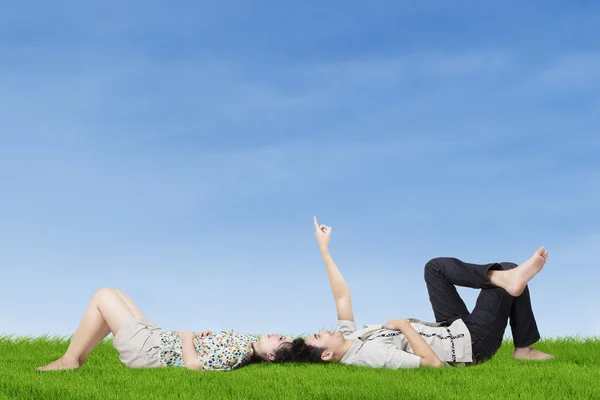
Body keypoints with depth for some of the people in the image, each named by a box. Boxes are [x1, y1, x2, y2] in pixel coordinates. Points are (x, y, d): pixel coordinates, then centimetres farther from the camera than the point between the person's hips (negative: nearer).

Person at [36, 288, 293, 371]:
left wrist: (188, 336, -12)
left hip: (147, 349, -9)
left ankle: (69, 361, 6)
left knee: (103, 295, -5)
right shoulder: (247, 345, -1)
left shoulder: (239, 352, -28)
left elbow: (193, 363, -29)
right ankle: (76, 358, 19)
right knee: (114, 293, 17)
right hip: (158, 339, 9)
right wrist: (204, 336, -3)